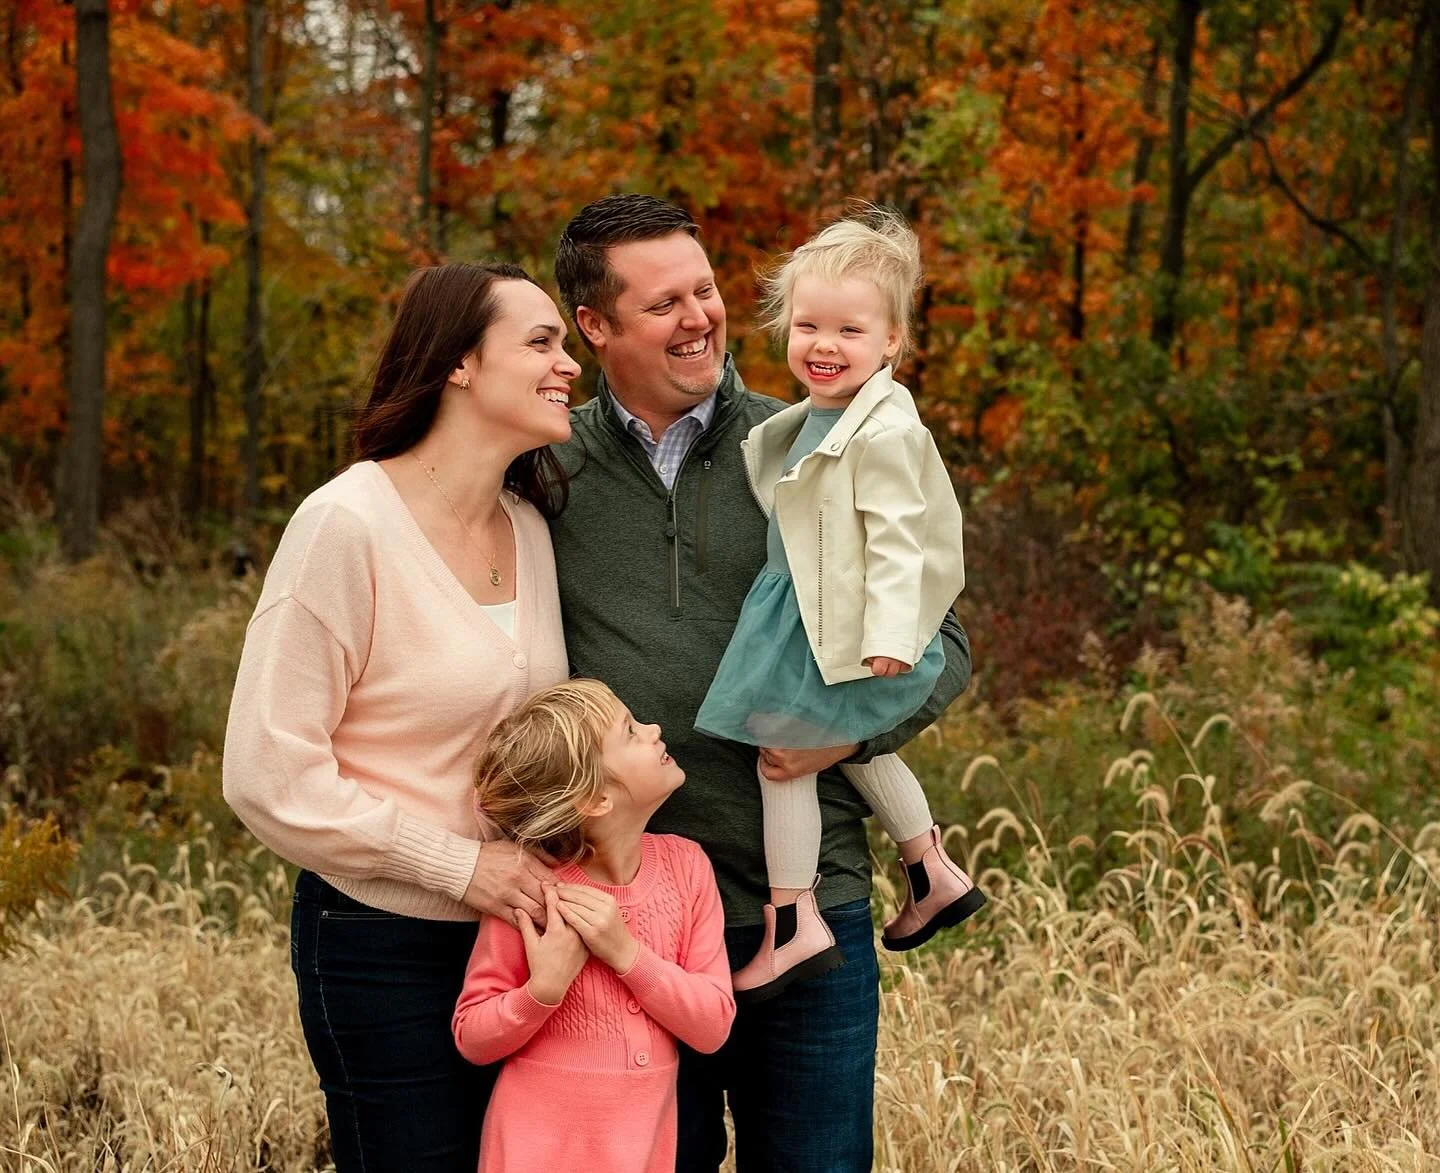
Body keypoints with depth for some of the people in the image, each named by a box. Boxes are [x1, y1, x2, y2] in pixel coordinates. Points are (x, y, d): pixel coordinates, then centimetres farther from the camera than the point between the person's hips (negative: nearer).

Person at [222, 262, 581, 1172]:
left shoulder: (532, 526, 5)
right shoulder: (347, 525, -15)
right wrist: (457, 863, -17)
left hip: (516, 922, 6)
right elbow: (269, 771, -17)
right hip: (385, 945, -6)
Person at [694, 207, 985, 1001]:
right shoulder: (819, 418, 9)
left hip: (843, 631, -10)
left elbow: (895, 540, -24)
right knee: (851, 747, 23)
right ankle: (934, 875, 36)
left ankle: (793, 925, 1)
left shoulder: (884, 431, -20)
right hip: (810, 620, 10)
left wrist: (889, 636, -27)